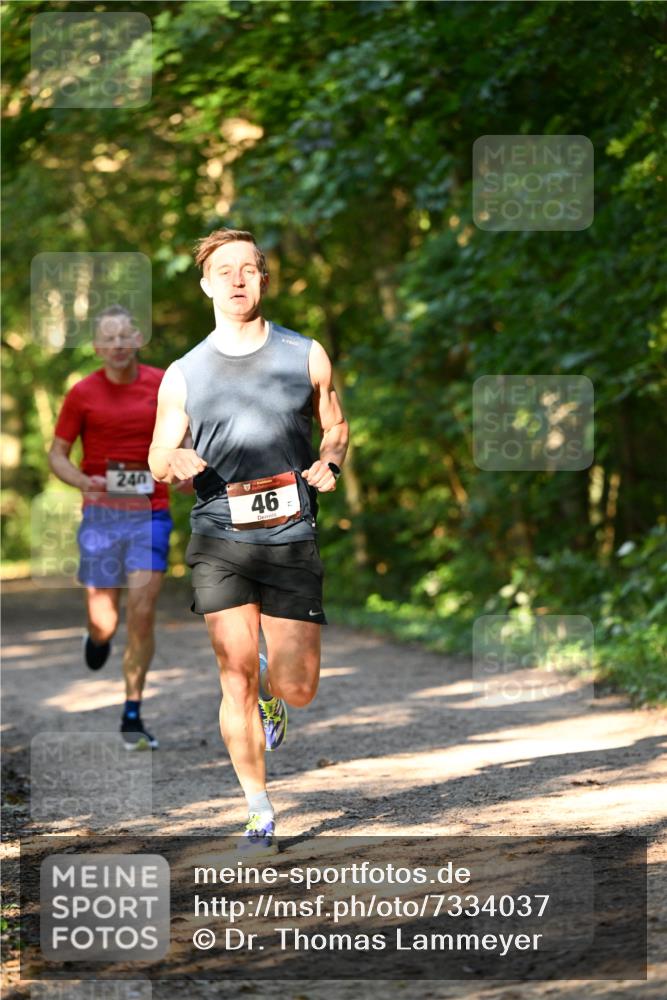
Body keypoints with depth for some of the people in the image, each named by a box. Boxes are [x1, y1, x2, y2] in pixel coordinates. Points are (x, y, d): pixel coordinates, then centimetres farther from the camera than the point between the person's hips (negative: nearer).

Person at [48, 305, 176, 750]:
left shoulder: (163, 384, 2)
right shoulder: (83, 393, -1)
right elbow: (58, 453, 5)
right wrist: (83, 481, -16)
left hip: (151, 512, 0)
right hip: (101, 513, 0)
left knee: (142, 613, -11)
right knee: (104, 621, 1)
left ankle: (132, 715, -1)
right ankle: (97, 640, 42)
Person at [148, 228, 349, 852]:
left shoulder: (306, 357, 5)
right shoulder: (183, 375, 5)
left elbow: (335, 427, 18)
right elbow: (157, 459, 13)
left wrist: (329, 461, -4)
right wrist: (174, 463, -12)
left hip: (292, 541, 0)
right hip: (219, 542, 0)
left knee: (297, 690, -2)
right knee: (236, 683, -5)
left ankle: (271, 693, 36)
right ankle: (259, 814, 8)